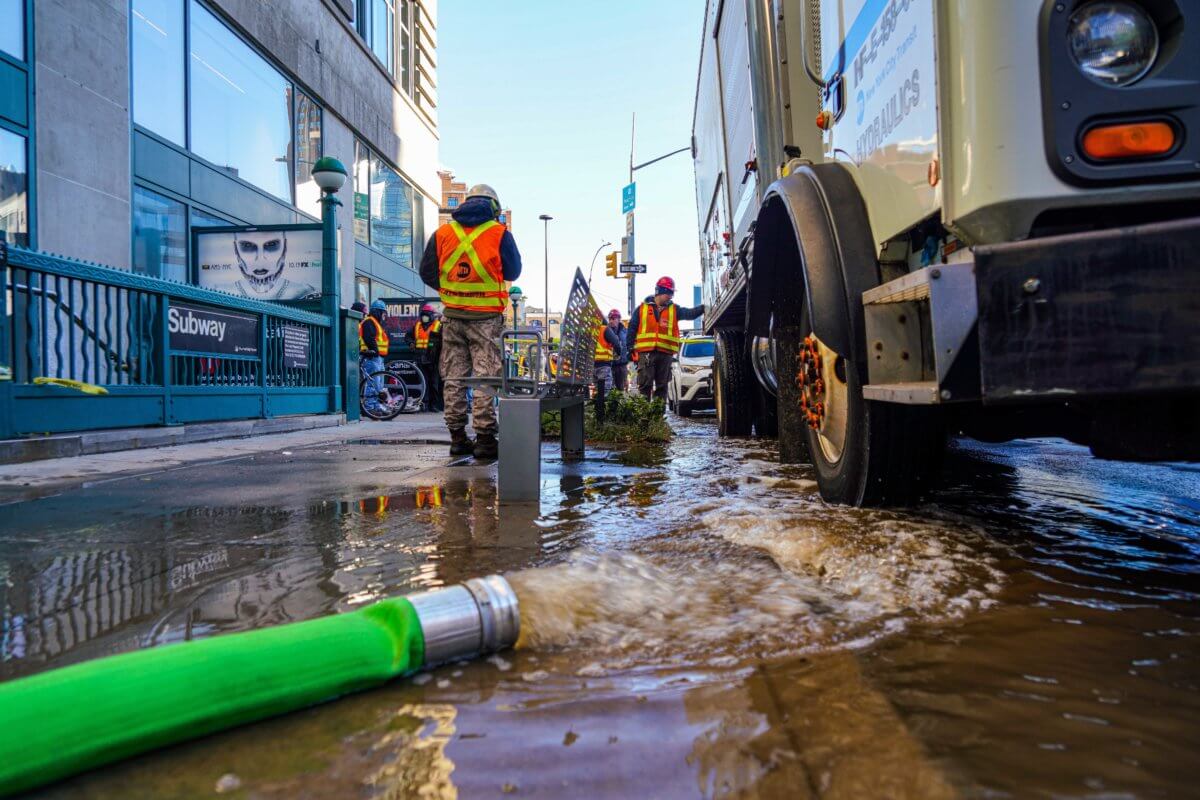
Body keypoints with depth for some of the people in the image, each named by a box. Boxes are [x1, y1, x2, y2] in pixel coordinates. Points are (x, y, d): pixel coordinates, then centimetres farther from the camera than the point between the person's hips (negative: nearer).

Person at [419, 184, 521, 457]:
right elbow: (513, 272, 6)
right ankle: (484, 437, -1)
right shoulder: (499, 233, -3)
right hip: (486, 318, -3)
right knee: (485, 376, 0)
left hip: (452, 316, 4)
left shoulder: (443, 232, 7)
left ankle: (457, 437, 14)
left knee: (454, 376, 9)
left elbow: (427, 272, 9)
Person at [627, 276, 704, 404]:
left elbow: (690, 313, -3)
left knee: (662, 386, 7)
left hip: (666, 353, 3)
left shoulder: (674, 309, 12)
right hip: (646, 352, -2)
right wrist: (630, 348, 1)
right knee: (645, 385, -3)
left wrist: (703, 308, -21)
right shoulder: (642, 308, 7)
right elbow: (632, 329, 7)